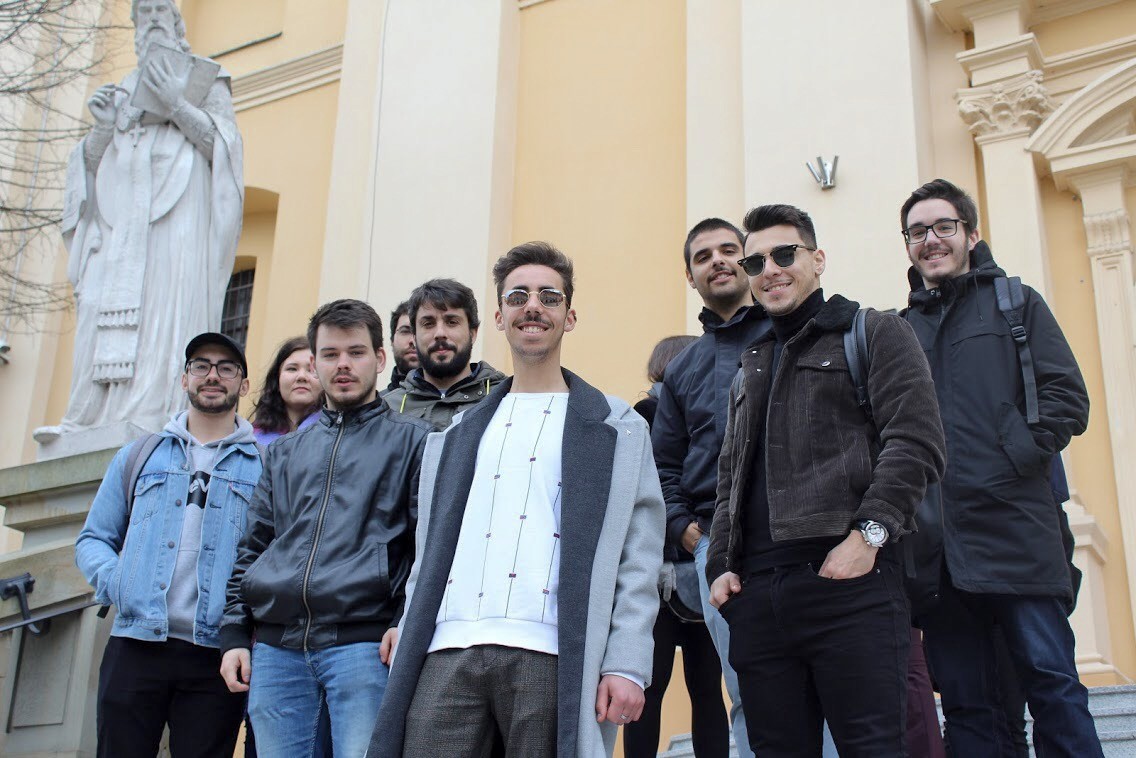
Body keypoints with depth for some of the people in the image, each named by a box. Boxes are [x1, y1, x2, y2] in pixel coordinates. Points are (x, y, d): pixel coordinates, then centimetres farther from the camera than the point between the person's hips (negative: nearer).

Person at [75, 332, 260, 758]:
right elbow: (93, 538, 16)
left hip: (216, 658, -1)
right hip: (134, 647, 2)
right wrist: (113, 582, -4)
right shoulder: (138, 457, 17)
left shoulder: (265, 467, 9)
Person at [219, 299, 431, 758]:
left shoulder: (410, 440, 9)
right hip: (277, 649, 5)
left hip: (364, 644, -4)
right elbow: (252, 548, 21)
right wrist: (235, 634, 11)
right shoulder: (284, 452, 23)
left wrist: (408, 622, -11)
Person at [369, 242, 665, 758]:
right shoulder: (458, 434, 21)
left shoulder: (617, 427, 10)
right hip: (447, 655, 3)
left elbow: (638, 560, 2)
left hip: (549, 657, -3)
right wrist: (406, 649, 9)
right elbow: (429, 555, 18)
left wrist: (627, 665, -8)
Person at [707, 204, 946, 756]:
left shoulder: (874, 333, 7)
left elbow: (916, 441, -6)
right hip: (756, 595, 6)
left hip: (848, 580, -6)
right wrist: (721, 564, 13)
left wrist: (868, 533, -16)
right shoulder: (750, 368, 26)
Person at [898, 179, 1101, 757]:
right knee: (965, 702, 7)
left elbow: (1067, 397, 1)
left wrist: (1018, 456, -9)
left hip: (1015, 528, -3)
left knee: (1051, 681, -5)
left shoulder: (1016, 303, 10)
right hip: (937, 541, 3)